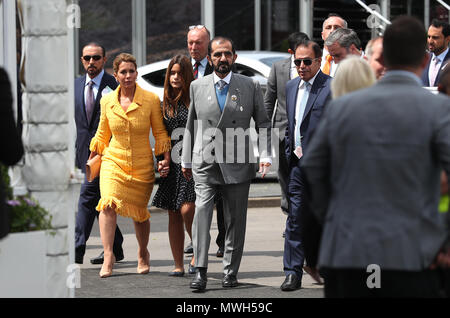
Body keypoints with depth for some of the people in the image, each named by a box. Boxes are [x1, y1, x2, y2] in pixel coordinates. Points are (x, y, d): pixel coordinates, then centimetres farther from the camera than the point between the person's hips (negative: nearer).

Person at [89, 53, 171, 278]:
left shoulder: (151, 100, -6)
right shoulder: (107, 102, 1)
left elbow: (160, 132, 3)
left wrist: (166, 157, -8)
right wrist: (90, 161, 15)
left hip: (142, 166, 0)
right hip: (113, 162, 0)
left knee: (139, 213, 9)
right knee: (108, 204, -23)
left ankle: (143, 254, 36)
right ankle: (108, 256, -21)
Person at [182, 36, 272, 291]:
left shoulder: (250, 86, 4)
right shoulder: (197, 86, 8)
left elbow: (264, 123, 7)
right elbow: (191, 125, 16)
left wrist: (265, 155, -6)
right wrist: (187, 160, 16)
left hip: (237, 164, 0)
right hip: (205, 162, 0)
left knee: (236, 220, 4)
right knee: (202, 211, -15)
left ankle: (231, 272, 14)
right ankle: (201, 272, -17)